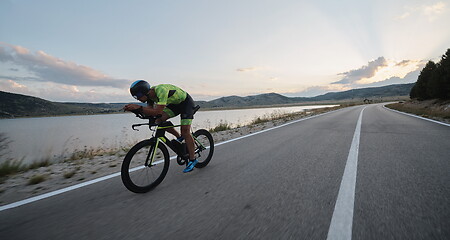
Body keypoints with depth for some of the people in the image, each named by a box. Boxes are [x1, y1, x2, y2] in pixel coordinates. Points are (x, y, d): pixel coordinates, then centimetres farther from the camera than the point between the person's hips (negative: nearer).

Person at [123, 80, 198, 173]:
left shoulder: (161, 90, -34)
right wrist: (134, 108, -23)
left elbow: (158, 111, -40)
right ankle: (180, 138, 7)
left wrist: (139, 107, -41)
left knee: (185, 131, -14)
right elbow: (150, 111, -10)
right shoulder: (150, 94, -8)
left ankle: (192, 160, -2)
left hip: (187, 102, -8)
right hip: (175, 103, 8)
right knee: (160, 119, -12)